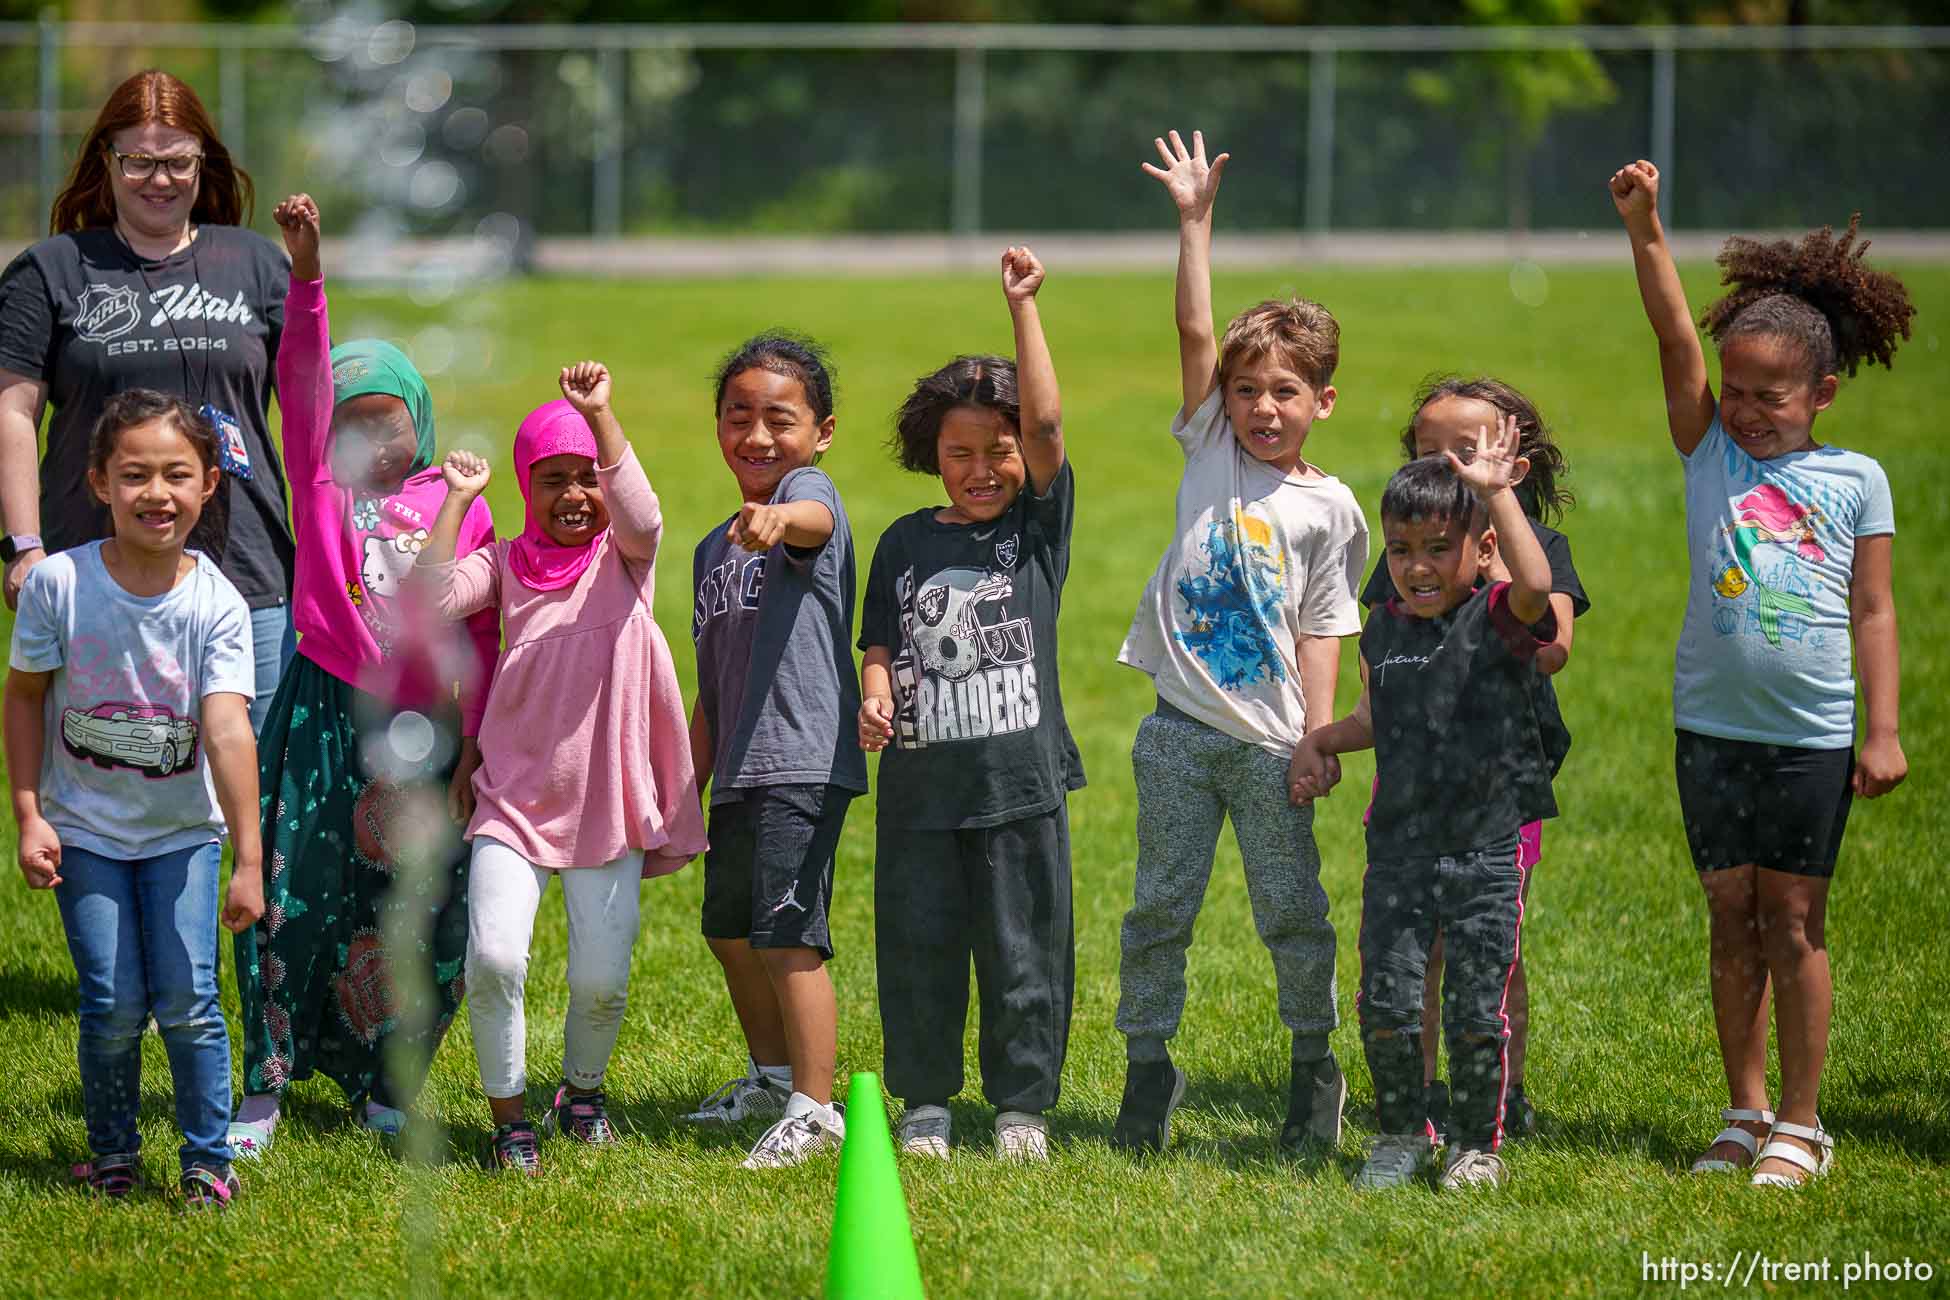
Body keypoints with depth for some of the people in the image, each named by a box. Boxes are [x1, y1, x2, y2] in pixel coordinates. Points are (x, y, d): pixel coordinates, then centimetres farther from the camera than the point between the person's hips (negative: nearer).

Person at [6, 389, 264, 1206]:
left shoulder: (217, 605, -15)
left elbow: (227, 731, -23)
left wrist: (249, 861, -27)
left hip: (182, 830, 0)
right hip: (84, 828, 0)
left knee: (186, 999, -8)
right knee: (114, 1004, -5)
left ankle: (207, 1161, 10)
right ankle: (113, 1155, 18)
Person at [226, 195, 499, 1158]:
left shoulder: (459, 510, 4)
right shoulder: (321, 488, 4)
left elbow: (483, 639, 5)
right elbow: (302, 380, -10)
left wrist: (473, 743, 0)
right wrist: (306, 272, -22)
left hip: (422, 726, 1)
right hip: (324, 716, -1)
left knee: (419, 916, 5)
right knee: (295, 897, -3)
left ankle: (386, 1082, 22)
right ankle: (267, 1085, 6)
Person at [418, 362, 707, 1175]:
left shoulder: (624, 558, 3)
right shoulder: (509, 564, 7)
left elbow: (640, 516, -21)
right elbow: (433, 596, -10)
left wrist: (600, 416, -29)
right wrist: (458, 501, -7)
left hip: (607, 806, 0)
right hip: (516, 799, 0)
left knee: (602, 981, 0)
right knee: (494, 957, -18)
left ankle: (582, 1088, 32)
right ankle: (509, 1116, 1)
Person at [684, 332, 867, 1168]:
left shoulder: (811, 492, -6)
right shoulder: (713, 551, 18)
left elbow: (814, 520, -35)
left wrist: (777, 519, -58)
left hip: (804, 762, -9)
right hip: (738, 770, 9)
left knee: (785, 933, -14)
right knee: (729, 929, 20)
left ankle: (814, 1106, -8)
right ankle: (771, 1076, 39)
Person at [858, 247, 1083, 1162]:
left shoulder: (1038, 523, 3)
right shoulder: (906, 543, 9)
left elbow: (1047, 421, -9)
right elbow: (881, 644, 10)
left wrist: (1023, 307, -13)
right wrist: (875, 698, -11)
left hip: (1018, 777, -2)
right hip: (921, 779, 2)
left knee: (1024, 948, 3)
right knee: (918, 944, 6)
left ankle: (1022, 1103, 14)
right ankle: (925, 1101, 19)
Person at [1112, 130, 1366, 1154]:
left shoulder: (1329, 509, 2)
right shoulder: (1212, 449, 6)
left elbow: (1322, 630, 2)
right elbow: (1193, 331, -1)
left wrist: (1320, 735, -5)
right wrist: (1195, 220, -6)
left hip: (1269, 740, -1)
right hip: (1181, 726, 1)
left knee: (1292, 913, 3)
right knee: (1160, 905, 4)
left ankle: (1315, 1067, 19)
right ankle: (1148, 1068, 14)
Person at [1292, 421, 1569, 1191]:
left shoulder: (1496, 621, -8)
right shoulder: (1386, 629, 8)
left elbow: (1536, 586, -32)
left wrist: (1495, 493, -32)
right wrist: (1320, 741, 13)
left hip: (1485, 848, -4)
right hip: (1398, 849, 4)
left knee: (1476, 1010, 2)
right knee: (1386, 1002, 3)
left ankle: (1477, 1144, 18)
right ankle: (1401, 1134, 22)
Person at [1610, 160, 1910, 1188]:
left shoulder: (1855, 480, 2)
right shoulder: (1710, 452, 4)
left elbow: (1873, 610, 3)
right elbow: (1677, 338, -8)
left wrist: (1884, 730, -3)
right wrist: (1644, 229, -19)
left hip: (1813, 734, -2)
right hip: (1713, 723, 2)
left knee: (1792, 919, 2)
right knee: (1731, 915, 7)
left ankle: (1800, 1125, 9)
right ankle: (1745, 1112, 16)